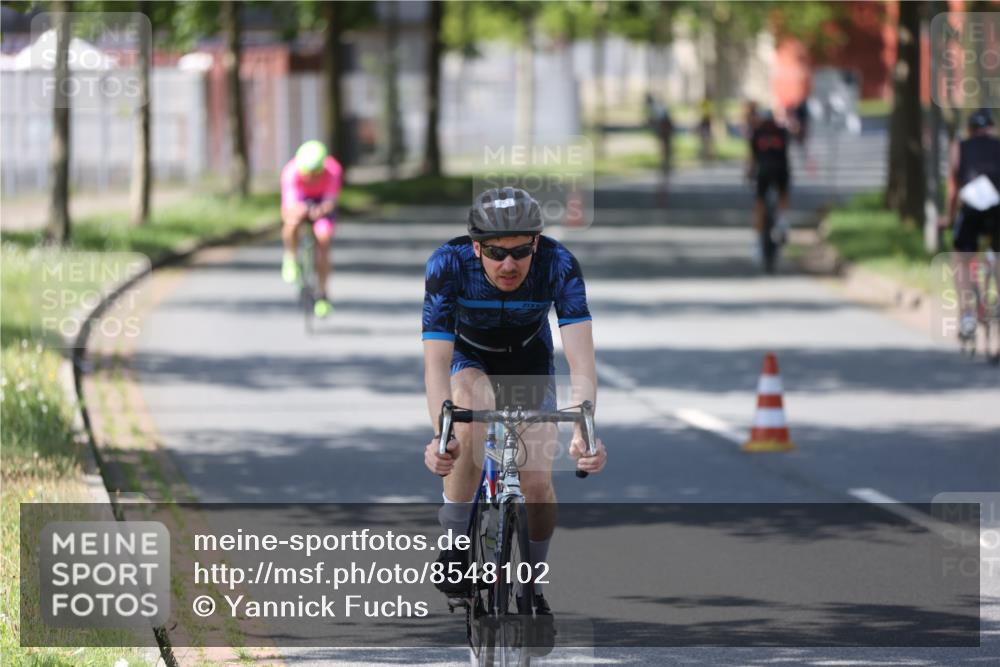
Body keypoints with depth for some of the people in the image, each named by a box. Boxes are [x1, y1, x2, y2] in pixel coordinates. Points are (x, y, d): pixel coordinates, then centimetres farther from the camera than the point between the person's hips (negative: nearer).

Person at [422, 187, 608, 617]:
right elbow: (436, 361, -39)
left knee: (538, 485, -12)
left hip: (531, 366, 1)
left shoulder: (558, 265, -33)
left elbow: (581, 358, -39)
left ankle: (533, 585, 17)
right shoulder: (448, 265, -34)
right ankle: (454, 545, -23)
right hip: (470, 360, -1)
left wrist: (583, 431, -56)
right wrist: (441, 437, -56)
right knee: (475, 406, -36)